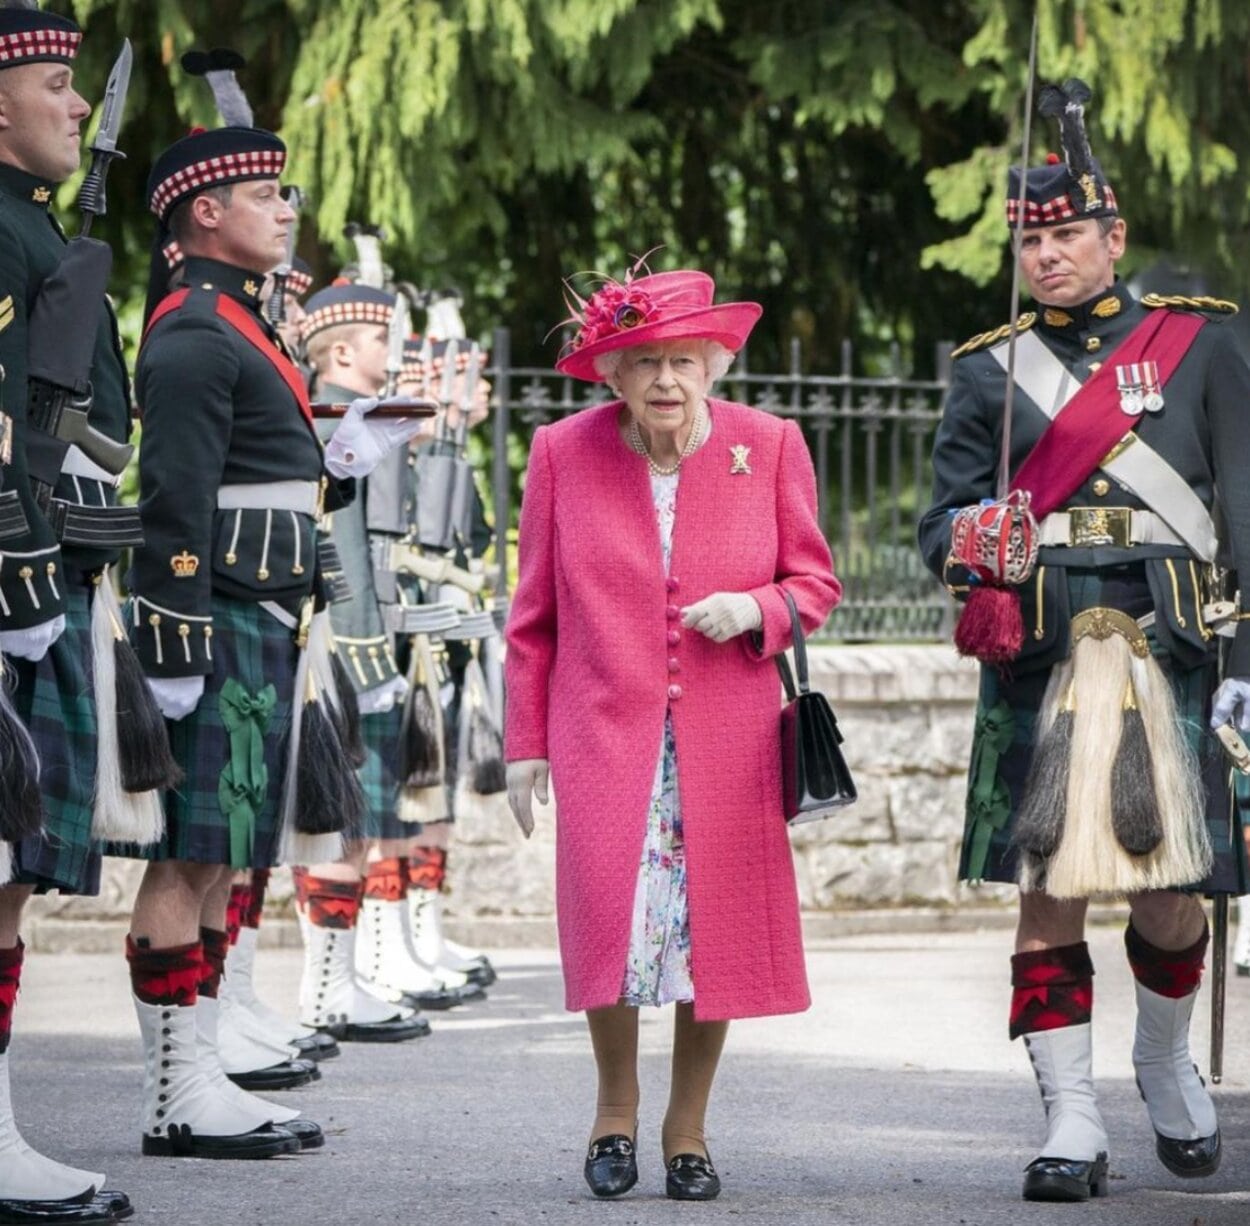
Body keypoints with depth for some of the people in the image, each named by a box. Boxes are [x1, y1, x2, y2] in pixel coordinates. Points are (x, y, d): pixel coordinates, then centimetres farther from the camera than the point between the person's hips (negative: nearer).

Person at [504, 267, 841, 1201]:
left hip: (727, 738, 1)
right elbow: (534, 614, 7)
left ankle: (688, 1129, 17)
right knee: (610, 917, -11)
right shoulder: (564, 452, 1)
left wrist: (756, 610, -13)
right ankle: (616, 1105, 13)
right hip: (603, 731, -1)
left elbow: (816, 582, 9)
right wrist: (525, 741, 6)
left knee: (716, 926, 0)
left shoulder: (769, 445, 1)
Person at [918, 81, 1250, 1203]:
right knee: (1049, 892, -3)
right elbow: (945, 518, 11)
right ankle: (1073, 1124, 3)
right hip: (1039, 664, 1)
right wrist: (967, 541, -15)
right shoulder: (989, 372, 12)